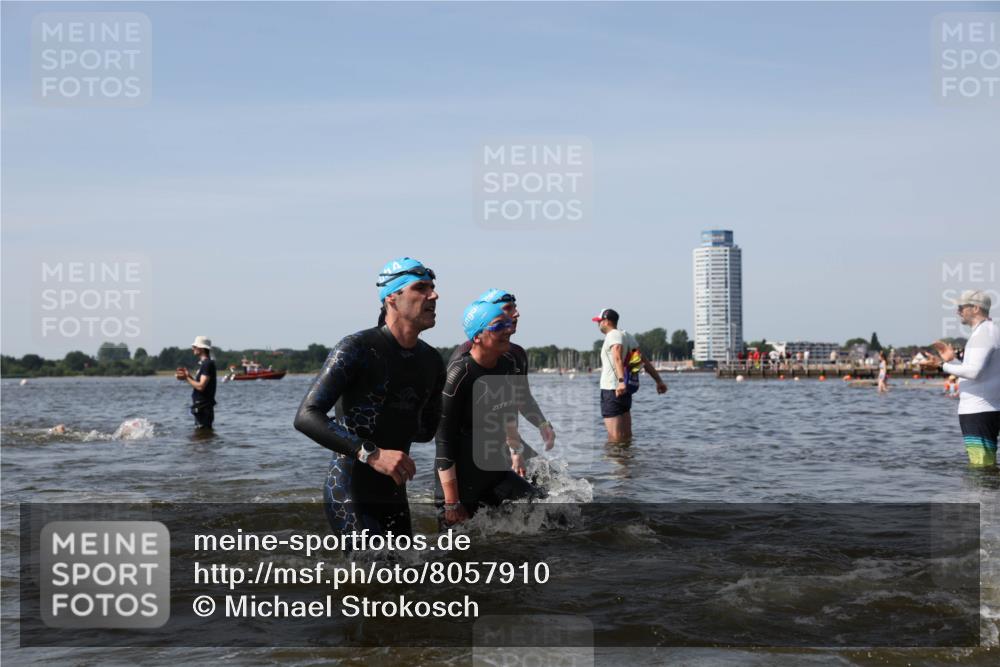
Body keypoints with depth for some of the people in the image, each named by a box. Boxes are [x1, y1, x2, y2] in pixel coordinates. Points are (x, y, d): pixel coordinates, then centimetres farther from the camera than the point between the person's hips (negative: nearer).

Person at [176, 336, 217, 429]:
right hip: (200, 408, 11)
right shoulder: (203, 363, 16)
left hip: (203, 408, -11)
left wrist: (187, 378, -12)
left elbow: (201, 386, -23)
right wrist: (188, 375, 6)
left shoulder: (207, 364, -16)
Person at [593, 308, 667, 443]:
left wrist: (621, 381, -43)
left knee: (615, 438, -9)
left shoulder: (613, 336, -11)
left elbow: (618, 359, -29)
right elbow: (644, 361, 20)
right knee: (626, 436, 12)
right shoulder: (628, 336, 18)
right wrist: (659, 380, 23)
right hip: (626, 391, 10)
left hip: (612, 390, -9)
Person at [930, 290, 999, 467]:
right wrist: (952, 360, 15)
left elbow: (974, 372, -25)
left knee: (981, 464, -11)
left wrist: (946, 366, -12)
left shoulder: (983, 333, -13)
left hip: (978, 411, -11)